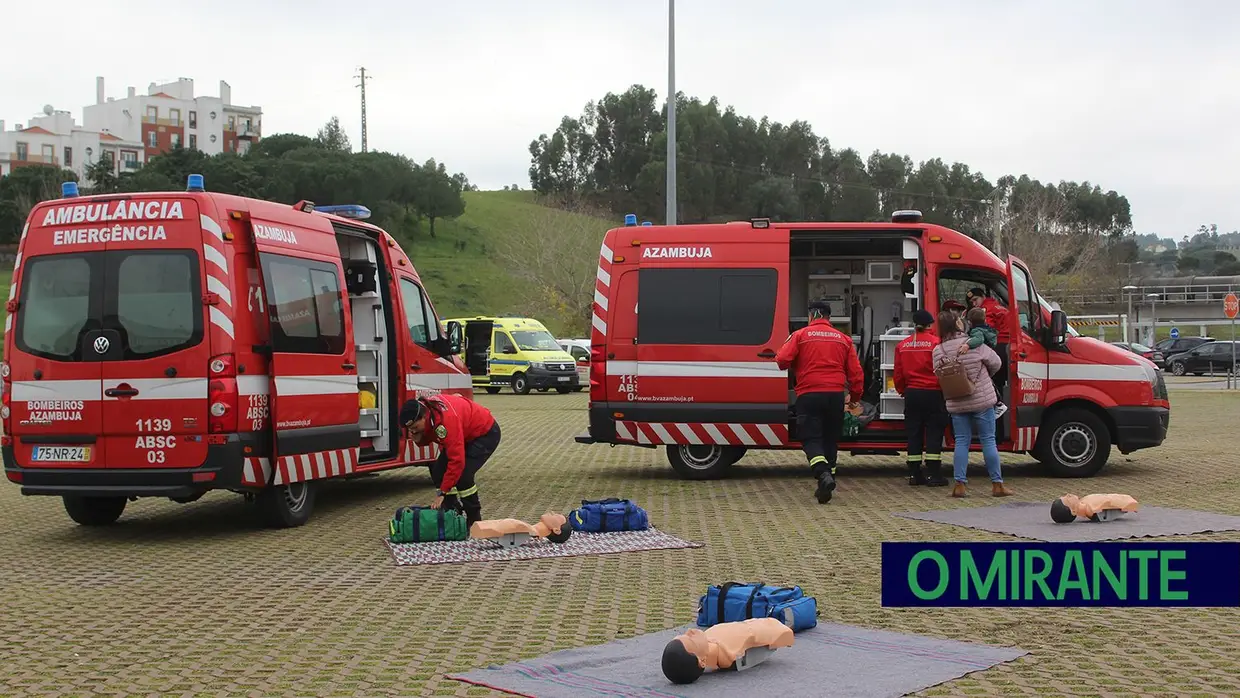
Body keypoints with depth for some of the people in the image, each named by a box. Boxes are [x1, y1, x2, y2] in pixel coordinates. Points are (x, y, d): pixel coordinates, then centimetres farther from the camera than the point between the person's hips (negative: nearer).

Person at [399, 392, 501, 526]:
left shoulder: (446, 420, -40)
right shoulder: (423, 408, -14)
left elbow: (457, 460, -40)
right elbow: (425, 440, 3)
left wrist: (442, 493, -37)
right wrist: (417, 438, -23)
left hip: (486, 433, -9)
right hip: (467, 434, 9)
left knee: (463, 474, -23)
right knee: (438, 470, -2)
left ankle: (474, 519, -8)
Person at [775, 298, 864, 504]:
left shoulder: (800, 335, 1)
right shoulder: (843, 338, 12)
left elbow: (782, 360, -10)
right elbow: (855, 371, 12)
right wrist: (855, 396, 23)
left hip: (809, 395, -3)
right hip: (836, 394, 4)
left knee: (811, 438, -3)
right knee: (830, 439, 14)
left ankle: (823, 474, -26)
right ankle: (828, 479, 16)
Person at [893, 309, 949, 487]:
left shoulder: (902, 345, 4)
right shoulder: (936, 342, -10)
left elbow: (898, 373, 9)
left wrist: (902, 390, 24)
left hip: (912, 394, 4)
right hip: (933, 393, -4)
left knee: (914, 432, 10)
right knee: (934, 432, 0)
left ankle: (914, 474, 11)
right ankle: (934, 475, -2)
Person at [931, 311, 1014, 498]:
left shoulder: (938, 351, -6)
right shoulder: (975, 345, -12)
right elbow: (995, 363, 0)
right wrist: (986, 375, 21)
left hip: (956, 404, 2)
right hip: (982, 400, -2)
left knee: (961, 442, 10)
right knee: (988, 441, 5)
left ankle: (960, 484, 5)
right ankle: (997, 484, 8)